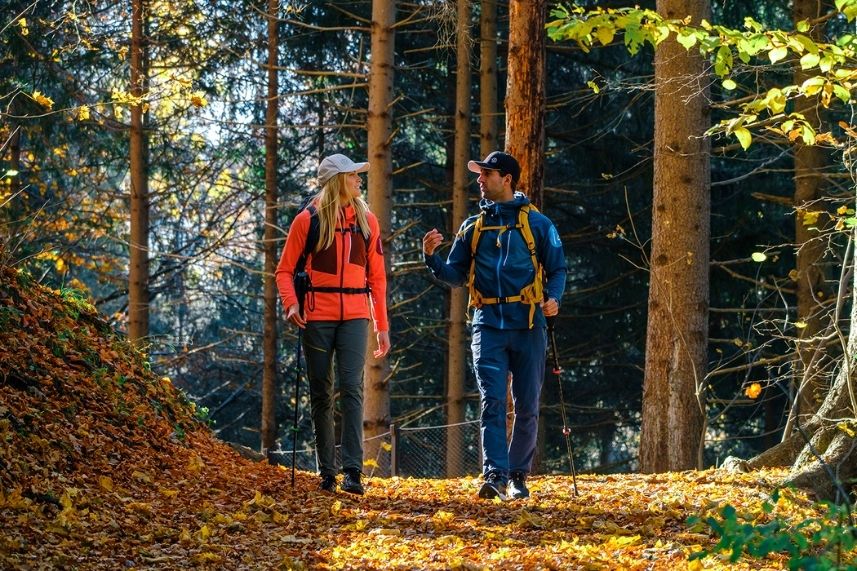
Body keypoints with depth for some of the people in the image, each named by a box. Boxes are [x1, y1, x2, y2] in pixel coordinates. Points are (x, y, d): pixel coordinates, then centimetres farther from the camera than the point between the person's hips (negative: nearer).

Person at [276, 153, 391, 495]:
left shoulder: (366, 221, 9)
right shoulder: (308, 220, 1)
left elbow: (376, 276, 13)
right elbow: (285, 269, 5)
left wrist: (382, 326, 11)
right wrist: (290, 302, -14)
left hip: (355, 316, 1)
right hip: (317, 316, -1)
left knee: (352, 388, -12)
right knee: (321, 393, 4)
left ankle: (353, 471, -15)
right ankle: (327, 472, 11)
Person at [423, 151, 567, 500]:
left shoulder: (536, 223, 7)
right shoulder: (473, 227, 15)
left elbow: (557, 268, 6)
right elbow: (456, 276, 16)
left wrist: (553, 298, -14)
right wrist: (431, 257, -3)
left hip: (528, 326, -1)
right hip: (488, 326, 1)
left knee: (527, 407, 3)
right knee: (492, 402, -11)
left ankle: (518, 475, 15)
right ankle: (495, 475, -19)